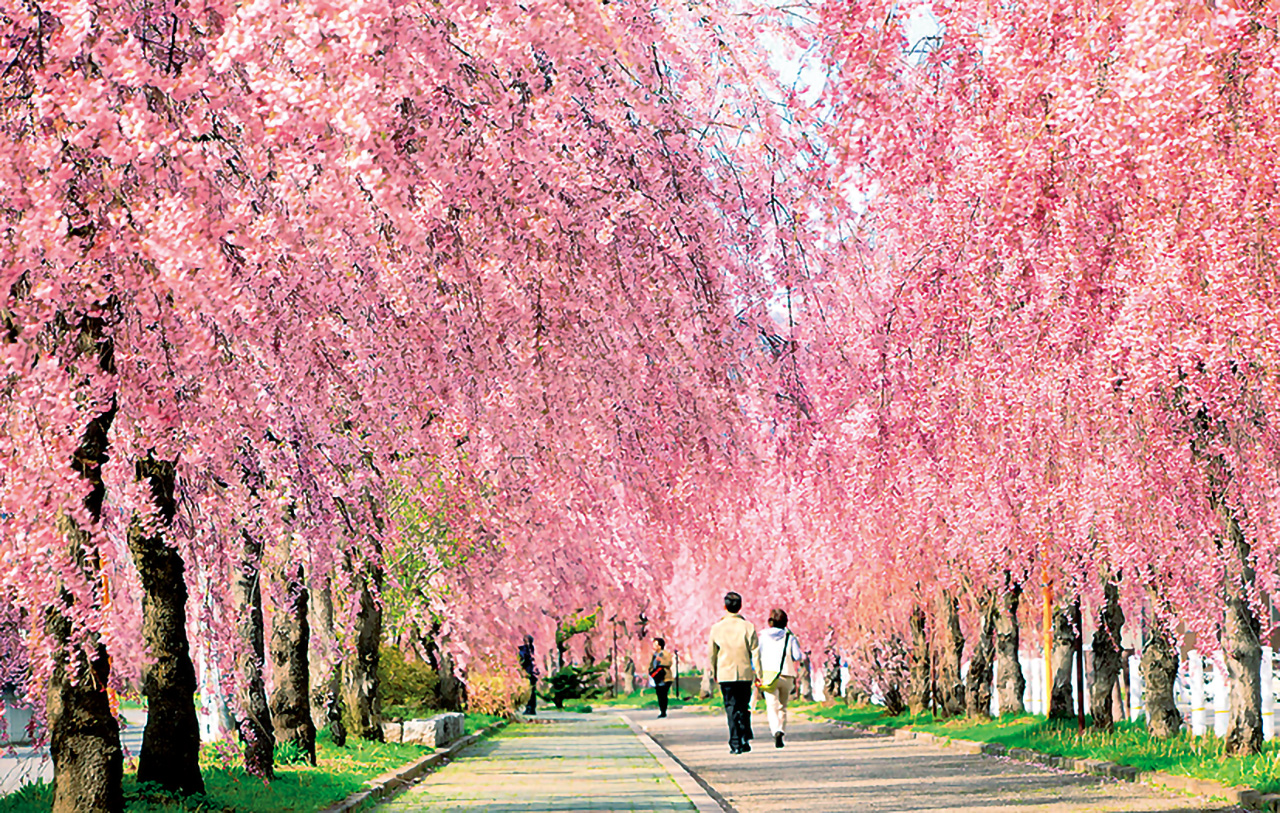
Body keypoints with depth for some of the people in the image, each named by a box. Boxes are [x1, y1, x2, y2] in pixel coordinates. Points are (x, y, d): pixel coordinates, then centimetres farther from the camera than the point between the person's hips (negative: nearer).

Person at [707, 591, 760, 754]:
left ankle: (735, 743, -5)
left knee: (731, 708, 1)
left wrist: (713, 673, 20)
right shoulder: (748, 627, -4)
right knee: (743, 707, 13)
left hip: (725, 674, 0)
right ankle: (745, 740, 6)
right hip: (745, 673, 0)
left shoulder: (716, 628, -2)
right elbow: (755, 652, -4)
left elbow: (711, 653, 7)